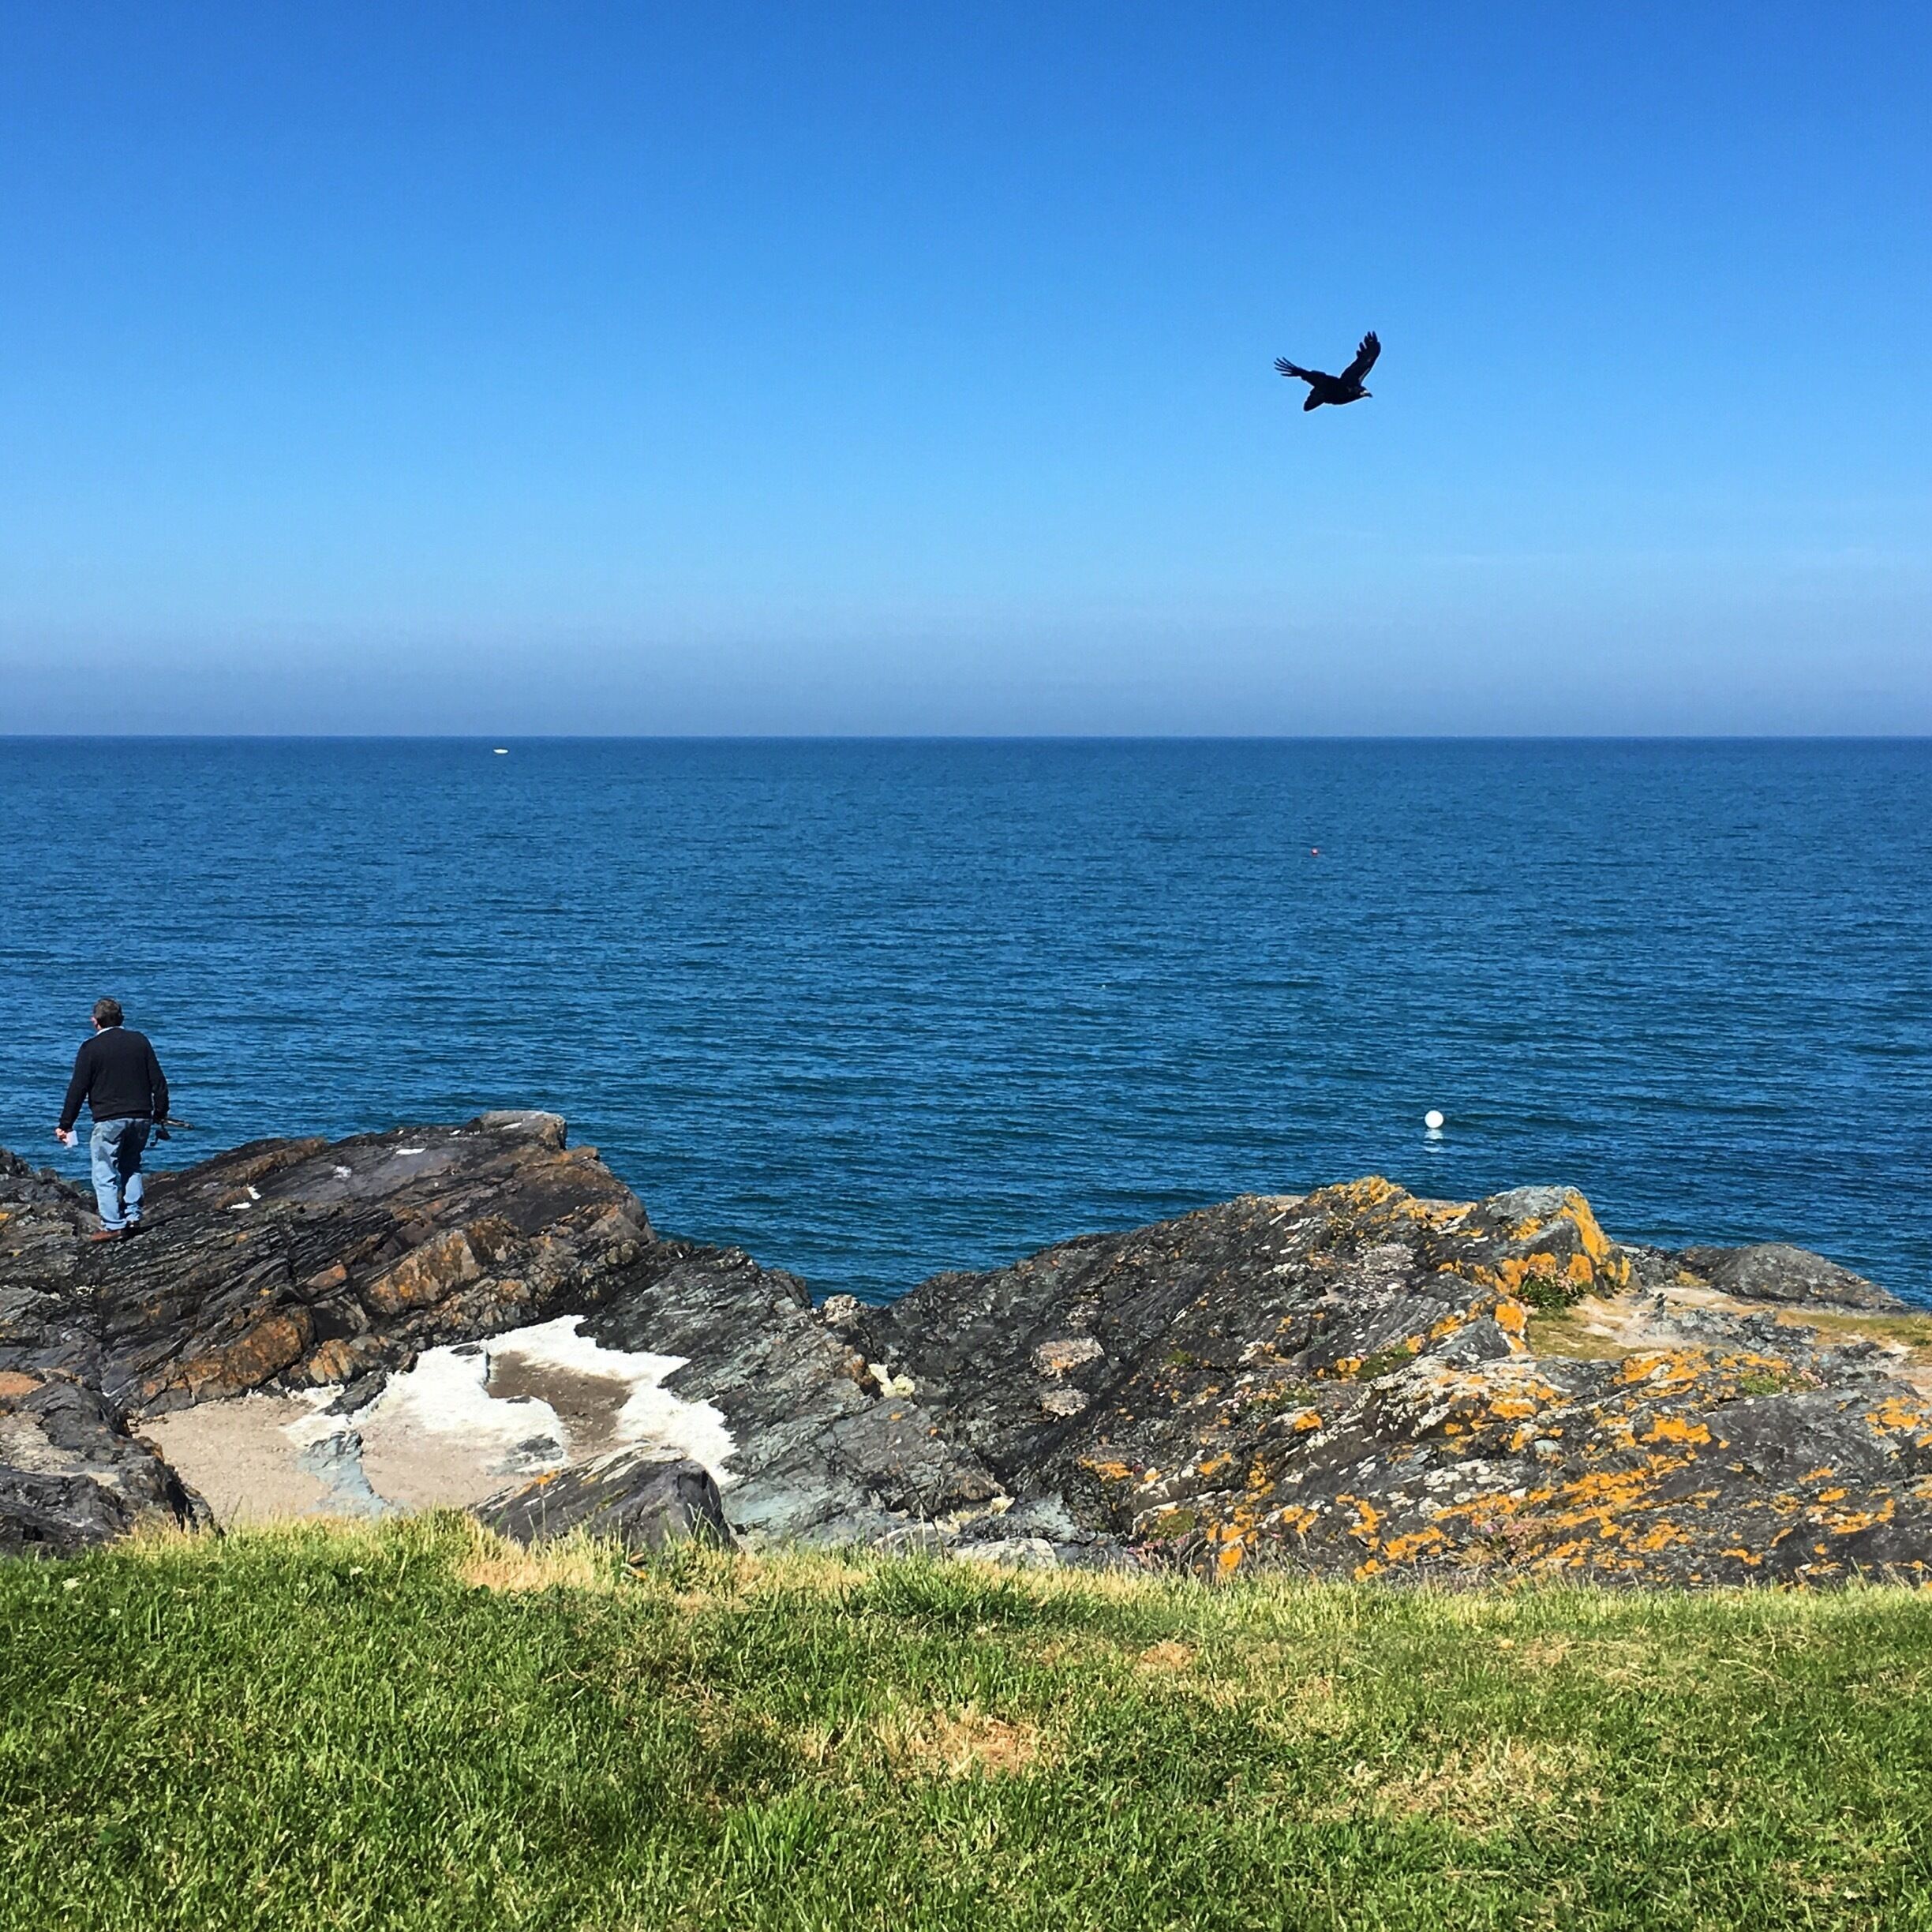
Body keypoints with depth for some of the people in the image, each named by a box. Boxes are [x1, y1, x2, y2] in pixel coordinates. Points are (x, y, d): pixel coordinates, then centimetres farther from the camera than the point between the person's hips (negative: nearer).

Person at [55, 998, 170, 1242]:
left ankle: (113, 1226, -3)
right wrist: (161, 1113, 18)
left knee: (105, 1174, 2)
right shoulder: (140, 1041, 7)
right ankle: (133, 1217, 13)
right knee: (131, 1167, 20)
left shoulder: (91, 1048, -3)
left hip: (109, 1120, -5)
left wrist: (65, 1125, 2)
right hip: (141, 1117, 5)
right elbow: (158, 1082, 8)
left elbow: (77, 1089, -4)